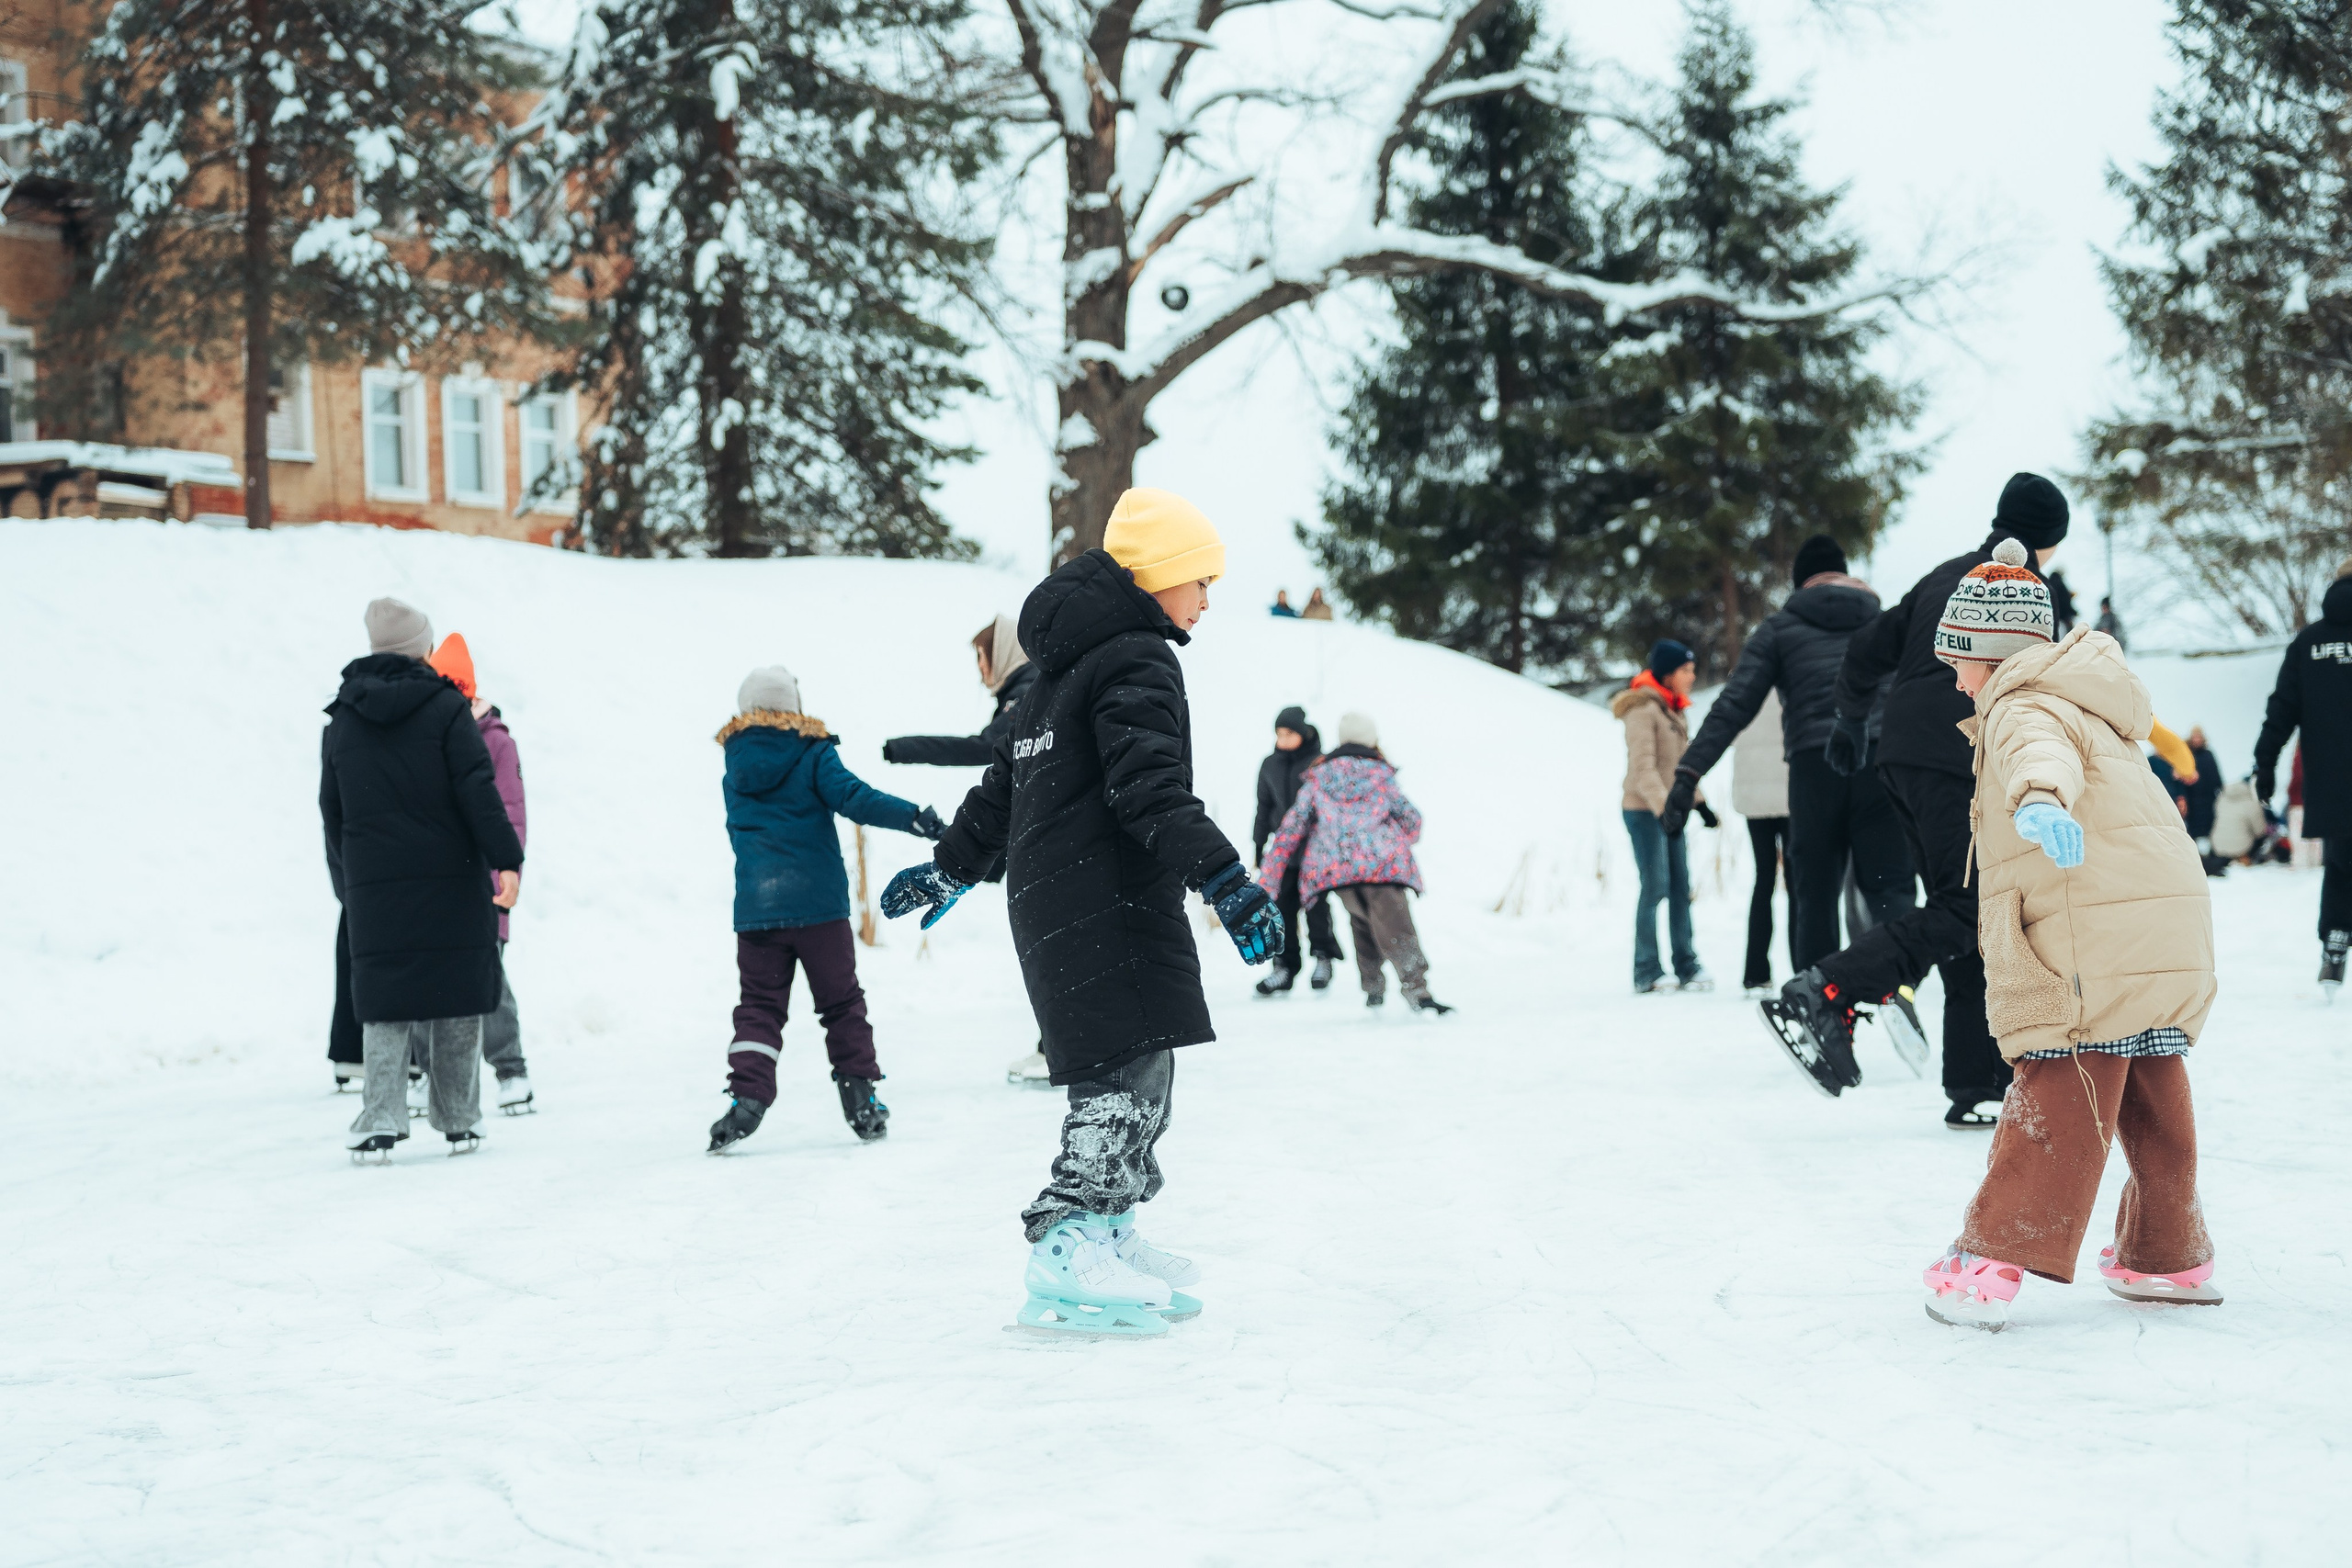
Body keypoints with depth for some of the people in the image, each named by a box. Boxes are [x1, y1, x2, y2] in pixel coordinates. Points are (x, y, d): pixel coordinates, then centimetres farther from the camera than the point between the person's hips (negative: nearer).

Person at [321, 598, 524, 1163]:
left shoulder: (341, 721, 9)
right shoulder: (446, 708, -4)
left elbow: (332, 811, 15)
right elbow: (478, 791, -12)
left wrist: (347, 884, 23)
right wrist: (507, 860, -13)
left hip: (374, 887, 3)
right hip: (452, 883, -3)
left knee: (383, 1007, 5)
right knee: (456, 996, 6)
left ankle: (379, 1123, -6)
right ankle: (459, 1121, 11)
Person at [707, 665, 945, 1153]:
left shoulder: (733, 773, 10)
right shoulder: (812, 754, -3)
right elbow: (852, 797, -16)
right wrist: (913, 817, -23)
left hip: (755, 907, 3)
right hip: (818, 902, -2)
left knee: (759, 1006, 6)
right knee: (842, 1002, 9)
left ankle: (746, 1098, -11)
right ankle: (861, 1102, 9)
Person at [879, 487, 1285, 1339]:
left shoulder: (1065, 665, 21)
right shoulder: (1136, 661, -10)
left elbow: (1004, 781, 29)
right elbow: (1153, 790, -24)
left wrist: (953, 867, 39)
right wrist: (1226, 880, -31)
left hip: (1049, 901, 10)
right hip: (1109, 904, -10)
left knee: (1129, 1074, 17)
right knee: (1131, 1072, -14)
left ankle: (1105, 1235, 24)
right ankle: (1064, 1260, -22)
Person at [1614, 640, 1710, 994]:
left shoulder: (1675, 710, 16)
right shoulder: (1643, 709, -13)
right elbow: (1643, 766, -20)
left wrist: (1698, 800, 17)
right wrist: (1663, 805, -27)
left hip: (1670, 809, 9)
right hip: (1644, 810, -9)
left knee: (1681, 888, 7)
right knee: (1655, 887, -9)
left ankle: (1686, 966, 13)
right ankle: (1646, 972, -5)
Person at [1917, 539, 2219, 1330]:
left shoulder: (2022, 709, -6)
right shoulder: (2082, 704, 26)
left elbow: (2043, 752, -32)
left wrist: (2038, 796, -54)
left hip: (2094, 946, -9)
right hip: (2174, 936, 9)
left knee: (2056, 1102, -10)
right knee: (2154, 1101, 18)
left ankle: (1994, 1260, -9)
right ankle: (2168, 1256, 28)